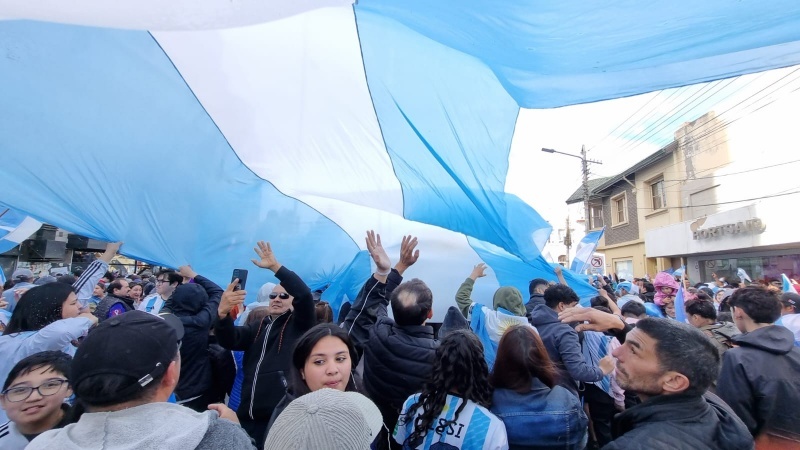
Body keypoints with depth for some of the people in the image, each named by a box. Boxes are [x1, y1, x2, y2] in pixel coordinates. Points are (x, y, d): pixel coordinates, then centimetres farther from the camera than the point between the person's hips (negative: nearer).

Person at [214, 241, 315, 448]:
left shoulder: (299, 325, 3)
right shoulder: (258, 328, 17)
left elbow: (305, 295, -15)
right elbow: (229, 340, 0)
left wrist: (275, 267, -20)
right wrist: (223, 312, -21)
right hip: (248, 416, 5)